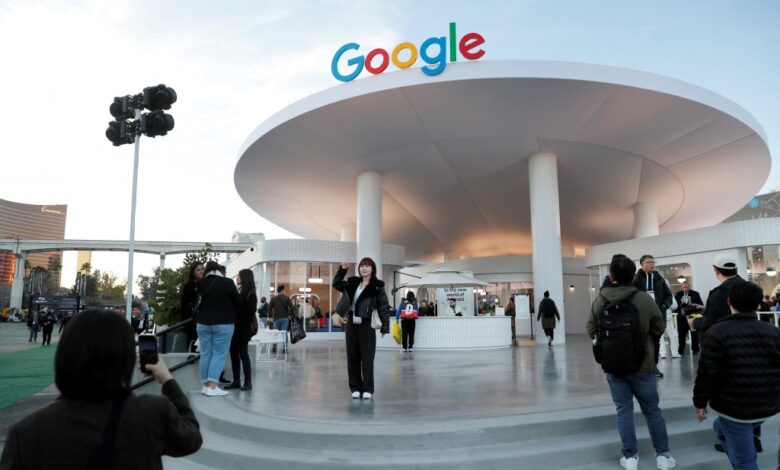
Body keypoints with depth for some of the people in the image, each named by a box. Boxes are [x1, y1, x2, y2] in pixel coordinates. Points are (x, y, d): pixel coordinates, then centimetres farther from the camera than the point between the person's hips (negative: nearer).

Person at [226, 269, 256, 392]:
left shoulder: (251, 295, -9)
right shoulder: (239, 291, 15)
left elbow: (250, 313, -14)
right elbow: (235, 308, 14)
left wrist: (241, 326, -18)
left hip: (243, 330, -8)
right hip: (234, 328, 8)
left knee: (243, 354, -3)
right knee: (233, 354, 8)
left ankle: (248, 381, 4)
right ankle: (236, 380, 15)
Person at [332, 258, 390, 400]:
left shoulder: (377, 286, -4)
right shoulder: (352, 283, 12)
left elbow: (383, 306, -7)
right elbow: (336, 284, 20)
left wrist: (385, 326, -14)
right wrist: (342, 269, 6)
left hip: (367, 325, -5)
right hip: (352, 324, 5)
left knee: (367, 358, -1)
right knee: (352, 357, 8)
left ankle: (368, 389, 8)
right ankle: (355, 387, 18)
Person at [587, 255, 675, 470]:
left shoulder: (599, 301, -10)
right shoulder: (646, 300, -16)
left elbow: (592, 331, 0)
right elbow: (659, 329, -3)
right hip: (642, 365, -1)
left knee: (623, 410, 11)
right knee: (652, 410, 14)